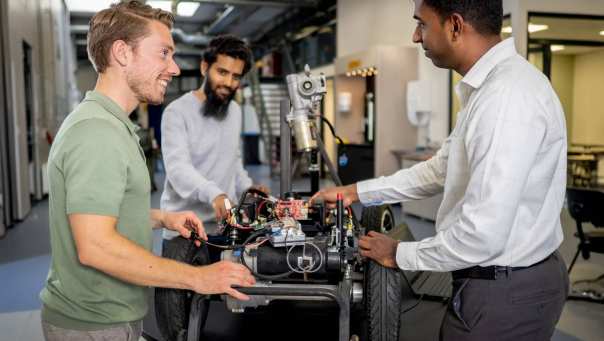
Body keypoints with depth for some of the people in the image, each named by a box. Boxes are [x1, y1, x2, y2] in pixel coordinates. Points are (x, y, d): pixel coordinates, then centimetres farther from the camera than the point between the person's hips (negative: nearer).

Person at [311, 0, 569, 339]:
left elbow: (483, 233, -29)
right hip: (504, 276, 9)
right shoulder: (490, 85, 6)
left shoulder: (508, 97, -27)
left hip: (503, 293, -9)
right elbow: (441, 168, 14)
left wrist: (400, 254, -13)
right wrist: (356, 192, 13)